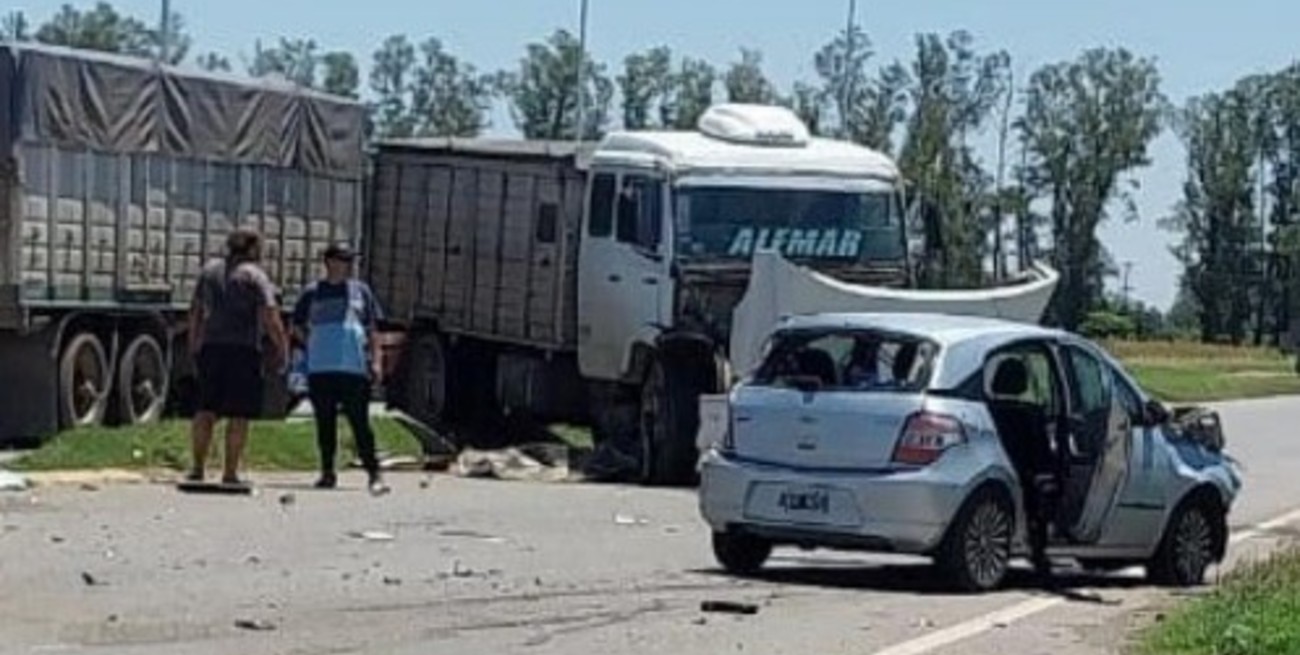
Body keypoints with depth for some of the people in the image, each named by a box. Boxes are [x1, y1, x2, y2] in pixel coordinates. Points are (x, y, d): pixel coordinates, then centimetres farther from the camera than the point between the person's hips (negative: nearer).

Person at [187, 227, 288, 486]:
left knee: (206, 409, 10)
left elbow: (195, 312, 16)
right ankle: (230, 473, -3)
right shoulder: (255, 276, -4)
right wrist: (282, 347, -1)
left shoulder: (209, 271, 13)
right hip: (244, 349, -5)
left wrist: (194, 345, 24)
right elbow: (270, 317, -12)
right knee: (238, 414, -1)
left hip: (210, 348, 5)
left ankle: (197, 467, 6)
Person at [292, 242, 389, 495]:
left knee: (360, 422, -7)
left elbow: (372, 330, 12)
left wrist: (376, 361, 4)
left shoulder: (360, 290, 11)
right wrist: (312, 344, 5)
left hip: (354, 367, -1)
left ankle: (374, 474, -9)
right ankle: (327, 472, 16)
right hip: (320, 368, 1)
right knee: (325, 422, 7)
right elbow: (297, 325, 18)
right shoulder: (313, 292, 9)